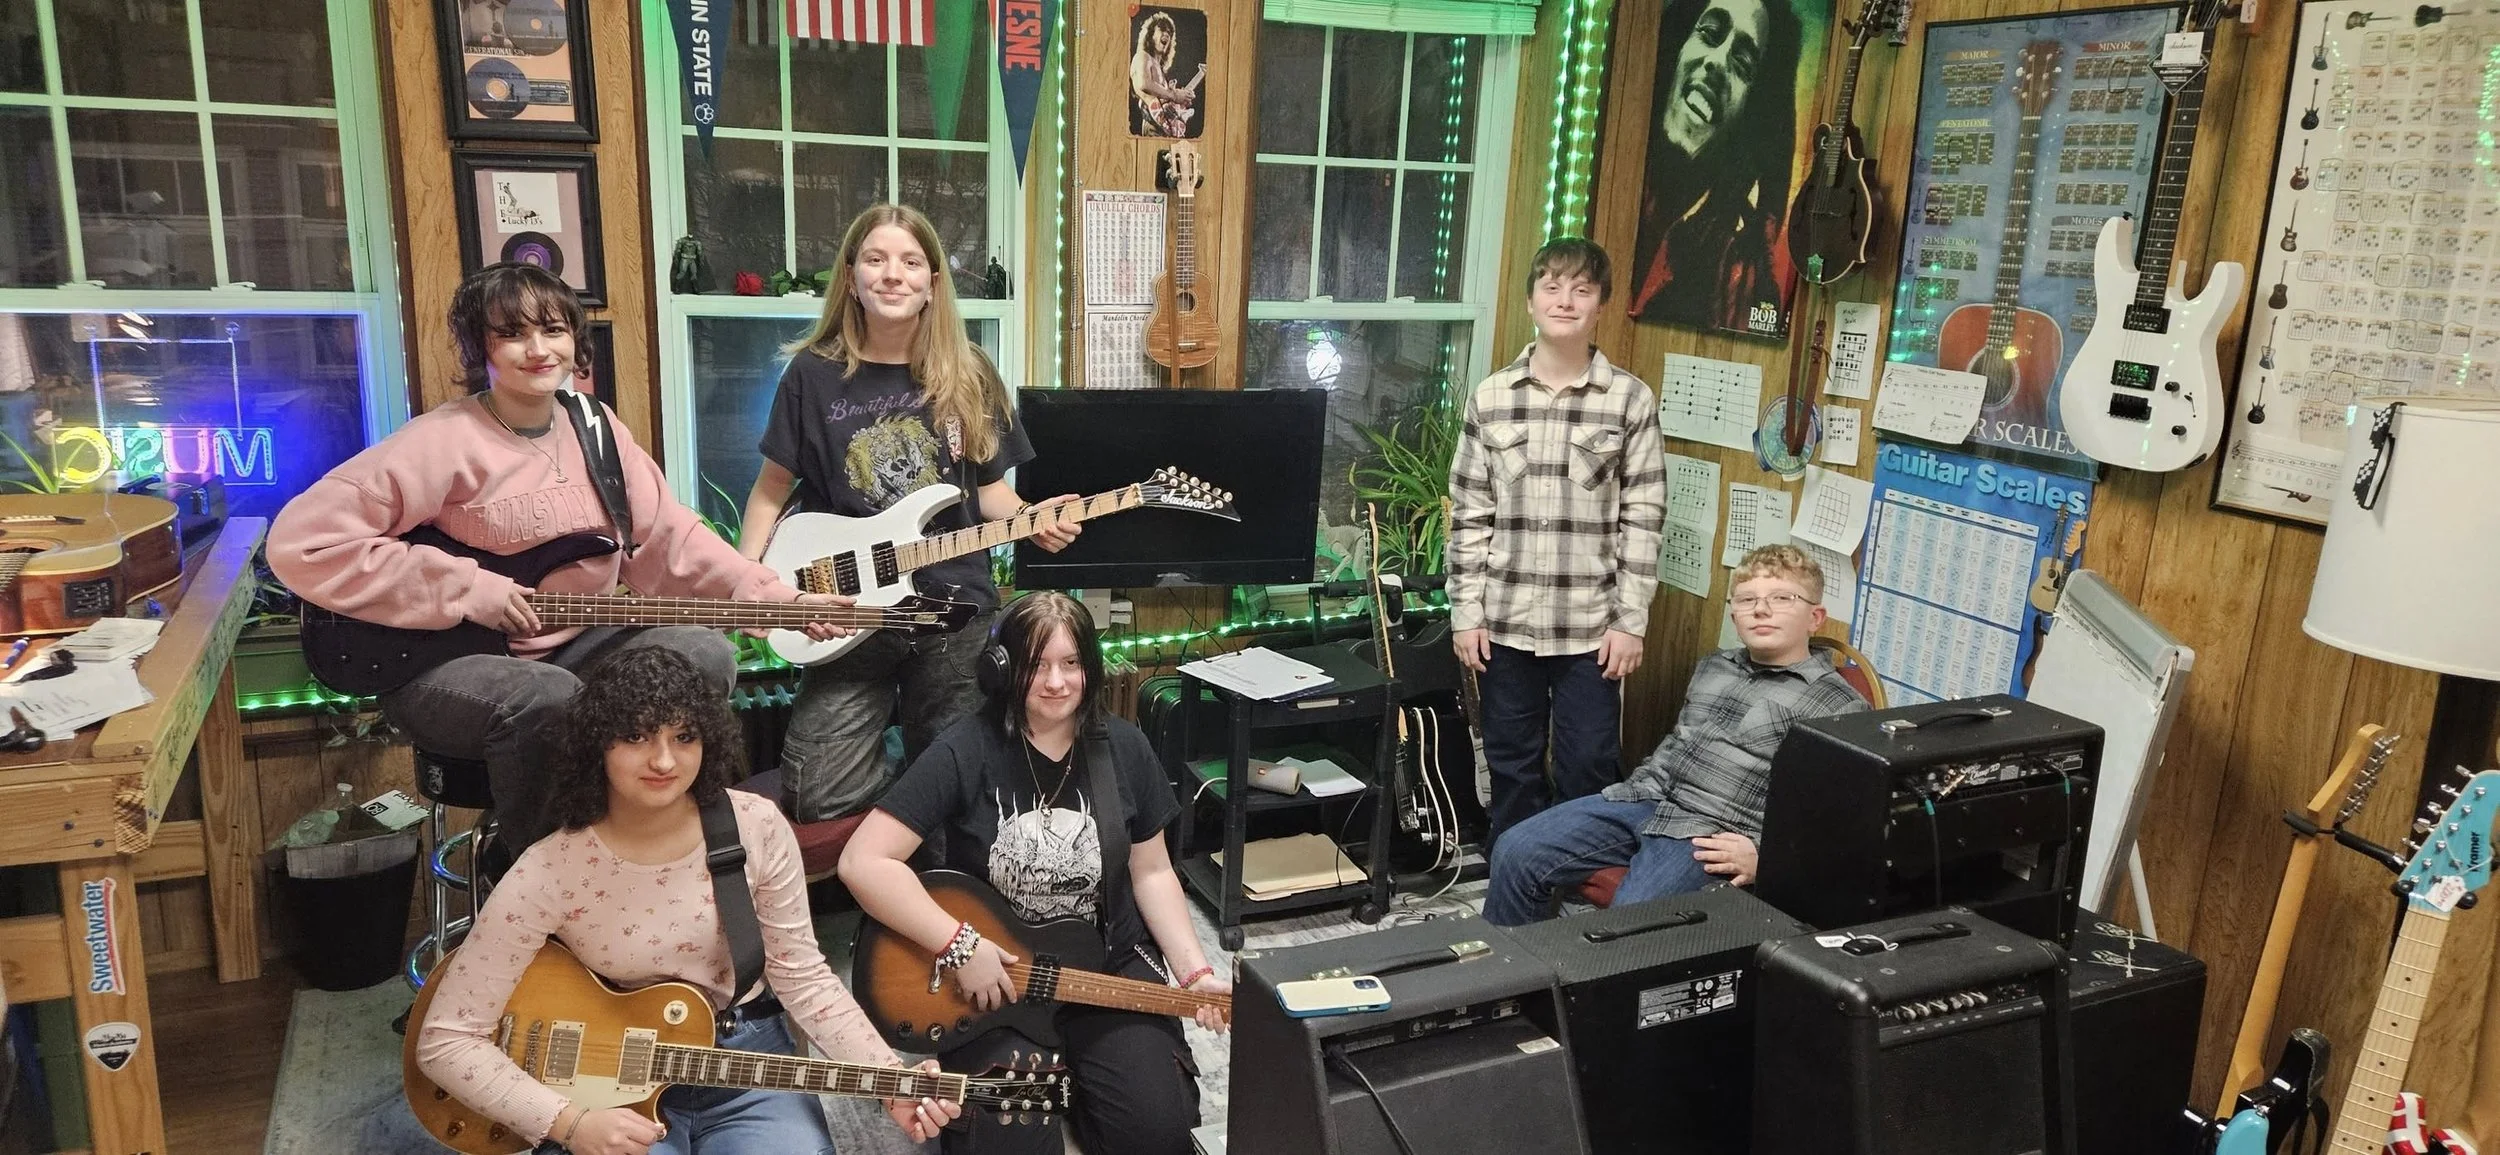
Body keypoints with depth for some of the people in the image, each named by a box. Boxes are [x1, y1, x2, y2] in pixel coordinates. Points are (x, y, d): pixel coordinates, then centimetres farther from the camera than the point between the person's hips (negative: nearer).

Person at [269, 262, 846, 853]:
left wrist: (780, 599, -8)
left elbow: (666, 537, 3)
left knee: (705, 655, -15)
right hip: (446, 661, -6)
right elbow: (300, 541, -22)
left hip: (571, 646, 6)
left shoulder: (594, 427, 3)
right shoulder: (445, 443, -17)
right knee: (554, 700, -36)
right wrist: (467, 590, -22)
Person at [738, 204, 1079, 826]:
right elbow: (773, 487, 6)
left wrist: (1029, 520, -11)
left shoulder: (969, 377, 3)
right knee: (821, 796, -6)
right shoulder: (813, 373, -1)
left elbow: (988, 485, 10)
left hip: (954, 606, 1)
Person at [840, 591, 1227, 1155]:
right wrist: (960, 946, -23)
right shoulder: (966, 752, -16)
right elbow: (863, 861, -21)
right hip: (989, 975, -3)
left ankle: (1071, 1078, 19)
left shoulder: (1125, 748, -2)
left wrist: (1196, 971, -5)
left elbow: (1151, 872, 6)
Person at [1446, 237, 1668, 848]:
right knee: (1512, 763, 13)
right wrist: (1466, 612, 0)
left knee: (1589, 766, 6)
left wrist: (1630, 620, -5)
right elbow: (1469, 513, 3)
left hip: (1592, 624, -1)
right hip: (1505, 619, 2)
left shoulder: (1631, 400, -2)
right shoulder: (1490, 396, 2)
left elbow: (1643, 518, -2)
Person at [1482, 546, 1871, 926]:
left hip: (1711, 836, -6)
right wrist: (1633, 790, 16)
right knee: (1515, 852, -6)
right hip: (1643, 800, 6)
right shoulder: (1712, 668, 19)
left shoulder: (1838, 704, -3)